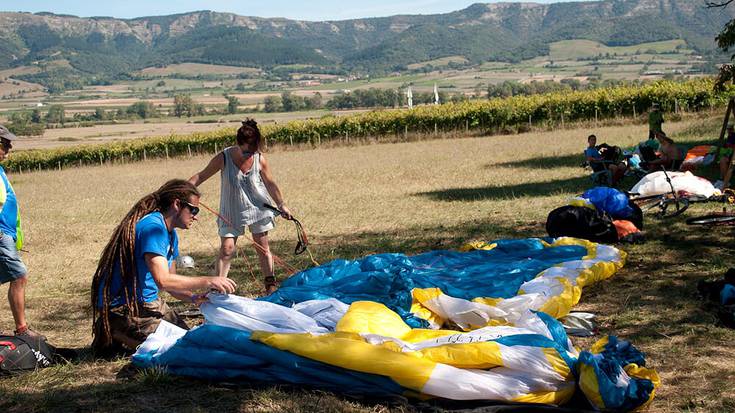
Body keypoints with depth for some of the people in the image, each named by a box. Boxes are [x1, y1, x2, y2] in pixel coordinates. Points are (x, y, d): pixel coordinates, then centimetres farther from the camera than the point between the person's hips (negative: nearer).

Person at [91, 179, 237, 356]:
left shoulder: (171, 234, 11)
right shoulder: (153, 227, -22)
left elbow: (171, 279, 11)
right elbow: (163, 280, -31)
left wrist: (192, 298, -9)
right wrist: (208, 282, -28)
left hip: (148, 301, 10)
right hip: (123, 307, -10)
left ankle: (119, 334, 14)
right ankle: (114, 336, -2)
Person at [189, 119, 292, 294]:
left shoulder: (260, 159, -13)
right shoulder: (223, 158, -18)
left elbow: (270, 183, 2)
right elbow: (201, 176, -6)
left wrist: (281, 204, 7)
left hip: (258, 208, 2)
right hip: (231, 212, -1)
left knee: (263, 247, 8)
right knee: (226, 249, -8)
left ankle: (271, 283, 22)